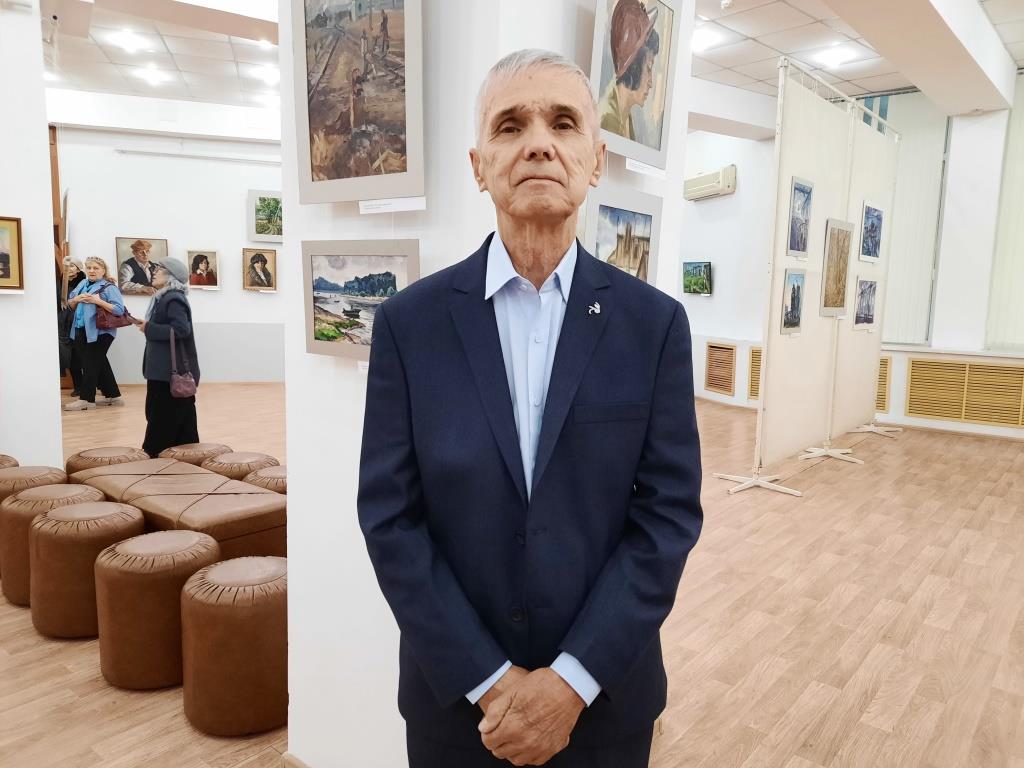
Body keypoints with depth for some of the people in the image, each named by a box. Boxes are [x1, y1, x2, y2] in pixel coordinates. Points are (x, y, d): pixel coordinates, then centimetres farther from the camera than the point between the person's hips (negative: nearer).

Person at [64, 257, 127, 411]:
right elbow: (70, 305, 18)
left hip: (100, 332, -7)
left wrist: (98, 301, -22)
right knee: (100, 363, 12)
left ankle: (86, 399, 4)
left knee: (91, 363, -3)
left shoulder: (109, 287, -8)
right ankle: (113, 396, 21)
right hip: (81, 331, 7)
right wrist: (76, 299, -4)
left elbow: (120, 310, -18)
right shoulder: (83, 284, 13)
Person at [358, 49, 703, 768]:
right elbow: (390, 515, -9)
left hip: (606, 693, 1)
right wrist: (488, 680, -12)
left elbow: (669, 511, -8)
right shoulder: (410, 321, -8)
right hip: (454, 692, 0)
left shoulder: (655, 322, -7)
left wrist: (573, 679, -13)